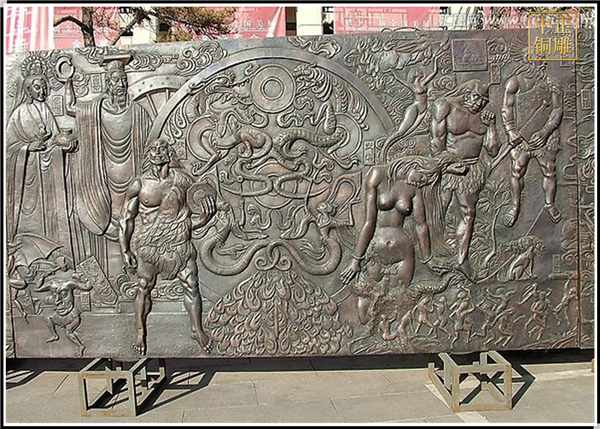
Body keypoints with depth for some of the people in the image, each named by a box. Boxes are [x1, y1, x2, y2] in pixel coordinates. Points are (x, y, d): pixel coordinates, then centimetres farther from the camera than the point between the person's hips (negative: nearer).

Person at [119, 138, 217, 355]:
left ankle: (197, 330, 26)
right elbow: (126, 219, -1)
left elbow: (193, 218, 4)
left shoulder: (183, 179, -4)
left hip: (180, 243, 1)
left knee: (191, 286, 5)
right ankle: (140, 332, 32)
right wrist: (124, 251, -4)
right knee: (144, 287, 10)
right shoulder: (139, 185, -7)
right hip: (148, 245, -1)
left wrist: (204, 216, -20)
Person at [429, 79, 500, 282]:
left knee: (468, 213, 9)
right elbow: (436, 141, -9)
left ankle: (462, 259, 19)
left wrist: (491, 126, -3)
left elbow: (493, 150, 7)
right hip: (447, 167, -5)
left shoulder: (484, 116, 9)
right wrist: (450, 164, -14)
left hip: (473, 170, 5)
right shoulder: (445, 107, -4)